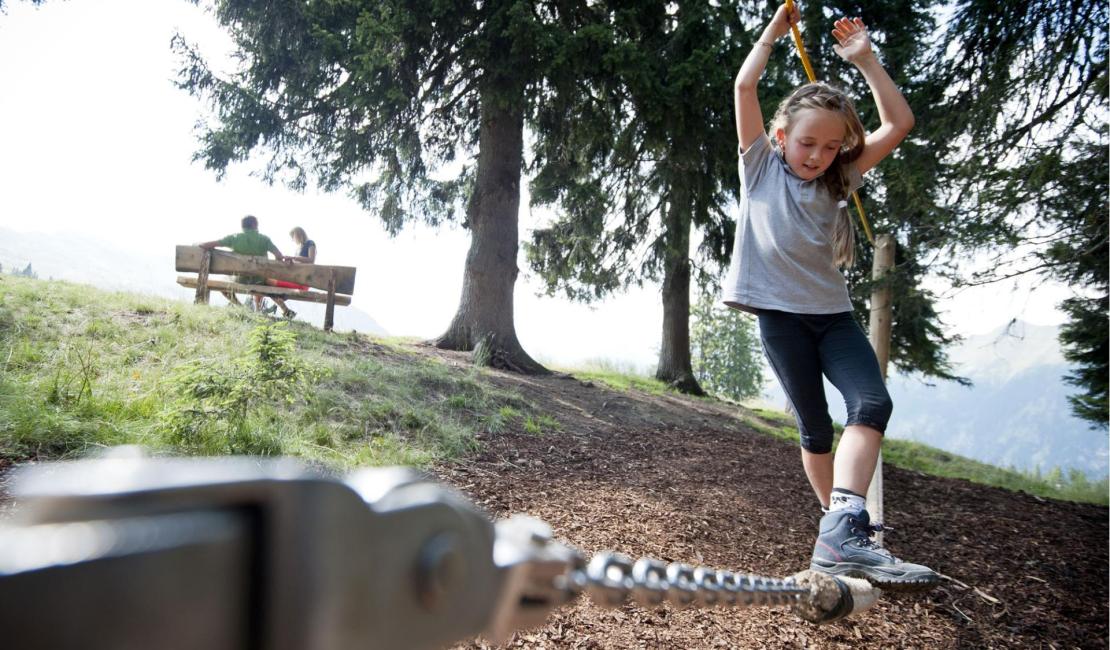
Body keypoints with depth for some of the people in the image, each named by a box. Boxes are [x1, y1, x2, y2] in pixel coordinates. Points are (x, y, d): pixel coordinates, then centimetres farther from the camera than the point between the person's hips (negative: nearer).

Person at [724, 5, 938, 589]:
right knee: (815, 426, 0)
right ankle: (842, 525, 12)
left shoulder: (838, 179, 13)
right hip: (780, 310, -3)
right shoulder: (761, 165, 4)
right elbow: (745, 87, -4)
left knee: (872, 403, -18)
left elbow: (900, 123, 8)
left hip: (832, 309, 4)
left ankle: (843, 534, -26)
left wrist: (864, 59, 5)